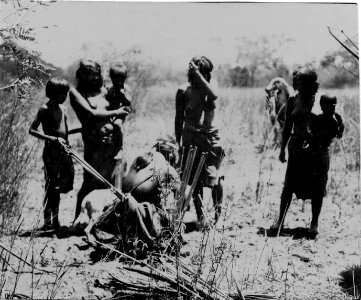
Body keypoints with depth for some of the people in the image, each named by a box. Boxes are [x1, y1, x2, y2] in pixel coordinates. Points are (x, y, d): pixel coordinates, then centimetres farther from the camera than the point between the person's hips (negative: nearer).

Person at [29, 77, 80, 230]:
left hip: (64, 150, 8)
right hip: (52, 151, -7)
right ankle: (48, 222, 4)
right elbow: (32, 130, -15)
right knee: (52, 187, -4)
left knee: (66, 184, 8)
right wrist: (53, 139, -24)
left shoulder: (61, 107, 14)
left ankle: (54, 220, 21)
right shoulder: (45, 109, -10)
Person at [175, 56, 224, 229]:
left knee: (215, 179, -5)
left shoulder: (211, 84, 0)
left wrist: (198, 74, -24)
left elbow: (213, 95, -24)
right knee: (195, 181, 2)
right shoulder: (183, 91, -2)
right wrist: (178, 143, 3)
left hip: (210, 136, 0)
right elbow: (179, 118, 5)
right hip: (191, 138, 0)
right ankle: (200, 217, 10)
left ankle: (218, 214, 14)